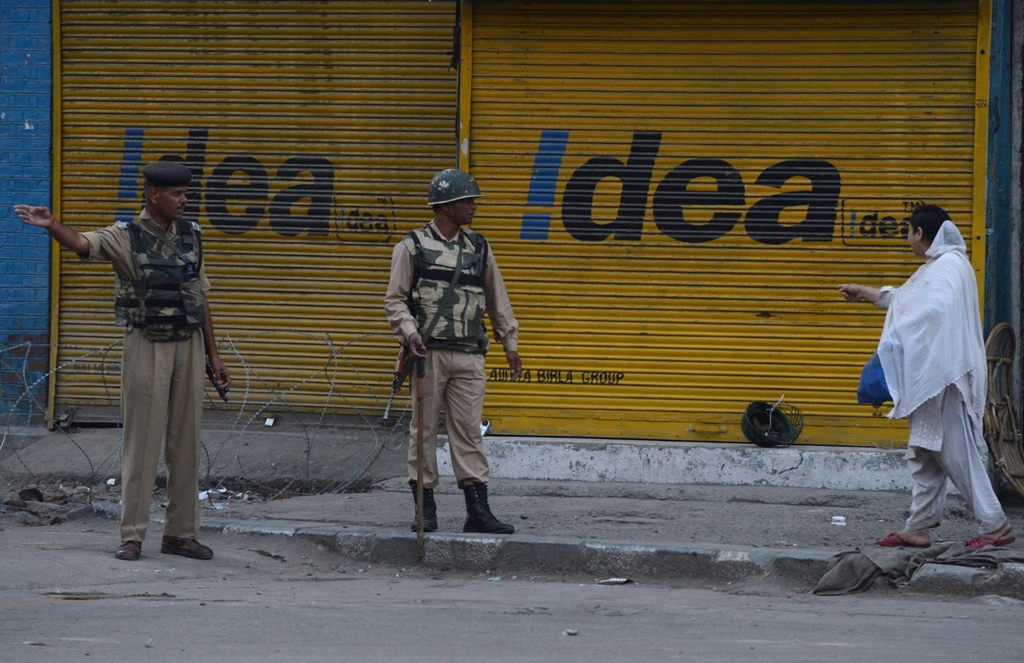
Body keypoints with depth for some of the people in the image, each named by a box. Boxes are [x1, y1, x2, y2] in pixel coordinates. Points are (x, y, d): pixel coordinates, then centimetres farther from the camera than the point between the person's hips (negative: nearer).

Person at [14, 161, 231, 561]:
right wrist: (50, 225, -47)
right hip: (146, 347, -5)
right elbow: (81, 243, -26)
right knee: (142, 441, -3)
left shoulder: (190, 238, 9)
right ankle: (132, 536, 1)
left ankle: (180, 534, 14)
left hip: (188, 346, 5)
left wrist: (213, 355, 14)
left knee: (186, 442, 7)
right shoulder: (126, 237, -7)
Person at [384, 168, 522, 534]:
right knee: (424, 429, 0)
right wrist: (410, 332, -14)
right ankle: (425, 507, 7)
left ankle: (478, 511, -2)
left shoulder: (479, 248, 14)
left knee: (469, 432, 0)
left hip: (469, 355, 3)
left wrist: (510, 343, 18)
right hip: (429, 353, -3)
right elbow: (395, 300, 1)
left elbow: (497, 301, 21)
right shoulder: (412, 247, 2)